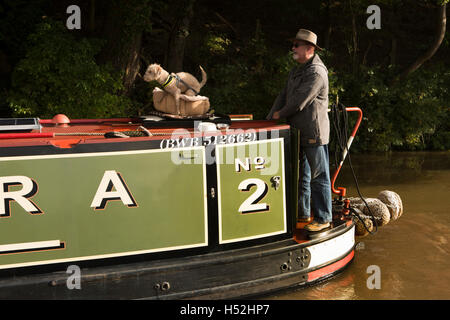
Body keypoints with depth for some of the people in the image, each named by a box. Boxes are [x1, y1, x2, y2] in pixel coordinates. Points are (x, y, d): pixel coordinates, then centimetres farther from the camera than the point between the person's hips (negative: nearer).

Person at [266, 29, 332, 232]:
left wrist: (280, 114, -4)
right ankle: (302, 213, 28)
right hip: (297, 132, 10)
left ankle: (323, 219, 5)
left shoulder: (316, 73, -15)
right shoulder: (295, 72, 17)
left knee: (319, 176, -3)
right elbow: (283, 96, 16)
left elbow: (299, 102, -20)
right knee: (300, 175, 16)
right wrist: (269, 120, 4)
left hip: (314, 133, -10)